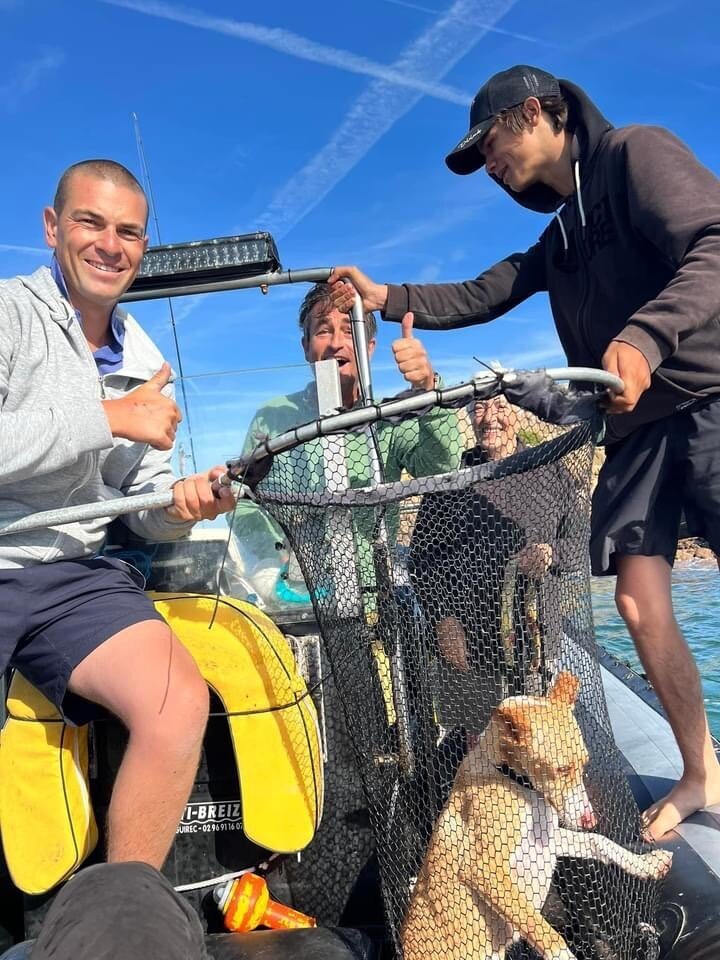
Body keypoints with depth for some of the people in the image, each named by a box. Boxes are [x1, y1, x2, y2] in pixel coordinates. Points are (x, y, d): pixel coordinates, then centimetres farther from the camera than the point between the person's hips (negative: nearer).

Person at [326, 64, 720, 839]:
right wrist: (386, 297, 18)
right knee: (639, 602, 1)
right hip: (638, 426, 8)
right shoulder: (561, 235, 25)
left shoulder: (636, 152, 0)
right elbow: (479, 297, 25)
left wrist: (645, 336, -31)